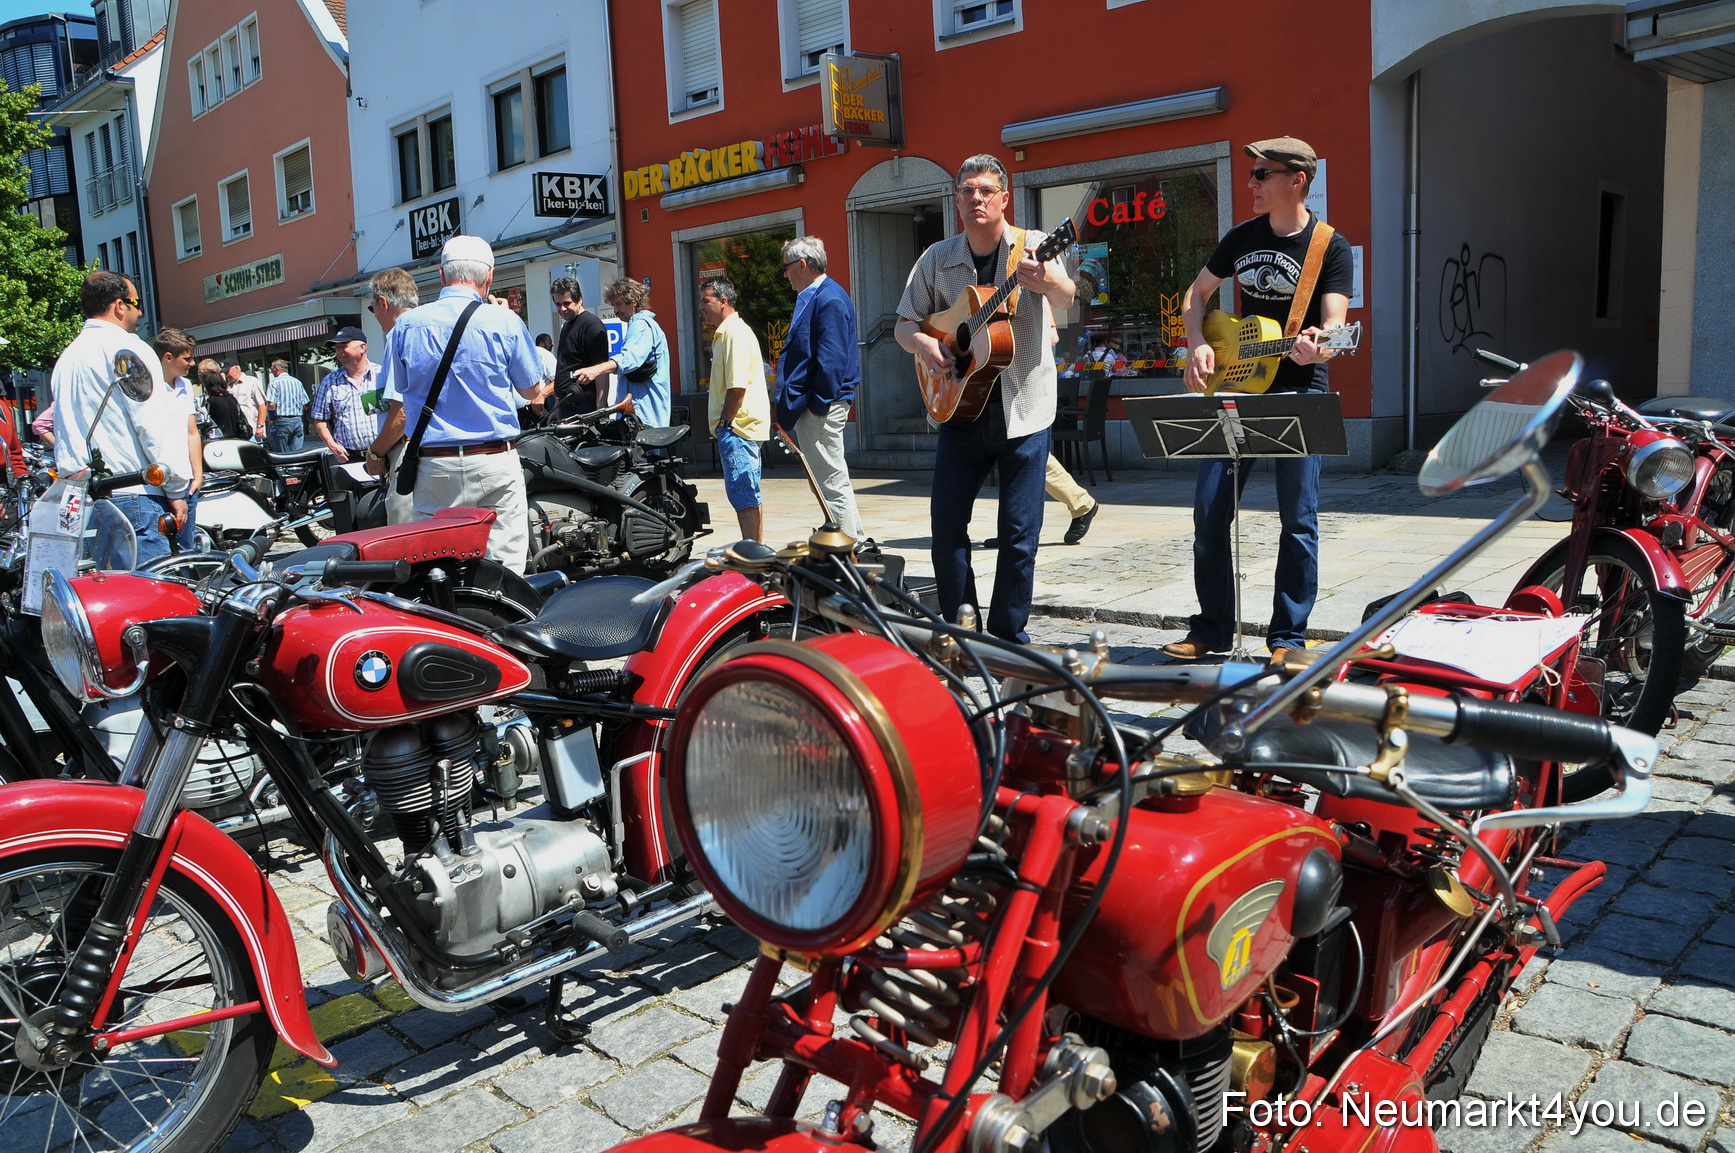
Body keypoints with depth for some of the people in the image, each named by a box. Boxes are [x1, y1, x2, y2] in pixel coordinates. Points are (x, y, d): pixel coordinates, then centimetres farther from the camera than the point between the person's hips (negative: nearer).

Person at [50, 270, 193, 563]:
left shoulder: (67, 357, 21)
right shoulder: (128, 348, -7)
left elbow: (62, 429, 24)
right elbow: (156, 425, -13)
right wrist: (176, 490, -10)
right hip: (134, 496, -9)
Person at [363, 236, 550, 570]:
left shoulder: (407, 324, 3)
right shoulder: (505, 321, -3)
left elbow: (399, 411, 1)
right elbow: (533, 391, 11)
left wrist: (376, 454, 20)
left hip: (435, 467, 2)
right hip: (496, 464, -2)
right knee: (504, 569, 1)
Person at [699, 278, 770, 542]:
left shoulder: (735, 332, -13)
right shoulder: (725, 332, 20)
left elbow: (737, 386, -20)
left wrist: (725, 423, -16)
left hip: (737, 429, -11)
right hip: (741, 428, 11)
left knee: (743, 495, -11)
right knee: (748, 495, 14)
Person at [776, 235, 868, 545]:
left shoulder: (829, 299, -15)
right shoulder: (813, 297, 16)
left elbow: (831, 359, -21)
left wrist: (817, 404, -20)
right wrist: (787, 406, 18)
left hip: (820, 407, -11)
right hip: (809, 405, 11)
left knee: (832, 479, -5)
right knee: (832, 477, 15)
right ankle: (858, 541, 24)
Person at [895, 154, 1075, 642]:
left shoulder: (1030, 246, -5)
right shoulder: (937, 259, 5)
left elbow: (1066, 299, -23)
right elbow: (905, 324, 10)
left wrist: (1048, 281, -47)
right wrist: (924, 344, -13)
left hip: (1022, 408, -3)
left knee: (1019, 531, 0)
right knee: (946, 520, 1)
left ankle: (1008, 638, 13)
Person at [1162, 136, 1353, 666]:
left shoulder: (1332, 248, -5)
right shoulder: (1241, 237, 9)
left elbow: (1334, 325, -15)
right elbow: (1196, 293, 18)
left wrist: (1316, 347, -38)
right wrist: (1199, 345, 0)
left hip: (1298, 392, -4)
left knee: (1298, 518, -3)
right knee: (1209, 510, 2)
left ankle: (1287, 636, 8)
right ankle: (1212, 627, 14)